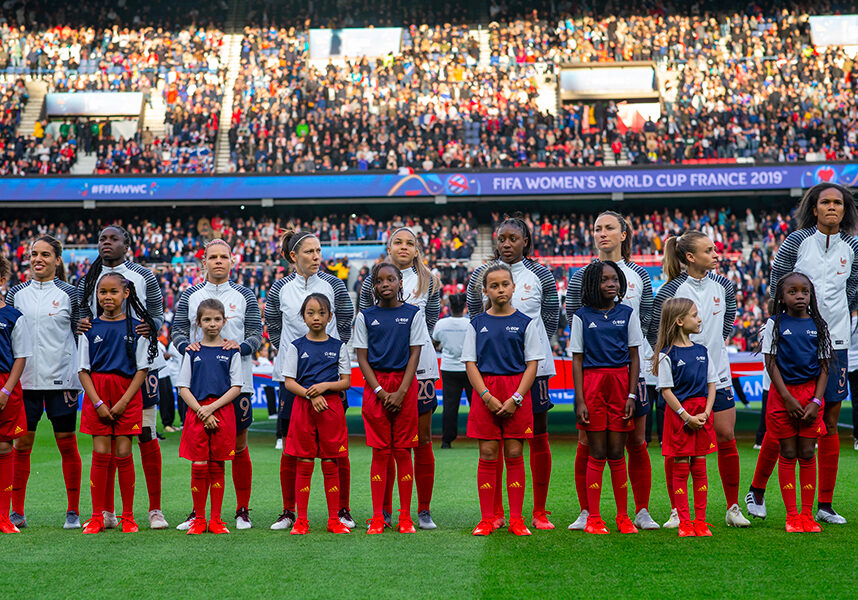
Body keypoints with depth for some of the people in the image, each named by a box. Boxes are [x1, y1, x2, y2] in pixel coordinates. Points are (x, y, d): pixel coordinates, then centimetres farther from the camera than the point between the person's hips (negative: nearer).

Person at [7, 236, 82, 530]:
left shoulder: (69, 293, 2)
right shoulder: (16, 293, 9)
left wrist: (83, 371, -1)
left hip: (61, 378, -2)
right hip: (24, 379, 2)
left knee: (67, 443, 2)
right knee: (21, 444, 3)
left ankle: (73, 511, 10)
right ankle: (17, 511, 11)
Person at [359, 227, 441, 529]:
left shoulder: (429, 282, 10)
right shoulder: (372, 281, 10)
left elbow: (430, 324, 9)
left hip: (419, 364, 0)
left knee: (422, 438, 1)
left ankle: (424, 511, 7)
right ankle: (384, 511, 10)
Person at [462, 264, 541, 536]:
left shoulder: (526, 323, 4)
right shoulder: (477, 324, 7)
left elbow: (532, 364, 1)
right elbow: (470, 363, 5)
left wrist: (515, 398, -10)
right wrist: (487, 396, -9)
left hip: (517, 392, -1)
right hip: (485, 392, 1)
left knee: (514, 455, 1)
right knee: (488, 455, 1)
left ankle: (516, 520, 7)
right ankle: (486, 519, 6)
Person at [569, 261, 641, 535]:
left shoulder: (627, 314, 8)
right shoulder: (582, 317, 3)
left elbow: (634, 358, 8)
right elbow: (577, 360, 2)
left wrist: (631, 395, -1)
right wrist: (580, 401, -5)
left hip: (620, 382, 1)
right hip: (592, 383, -1)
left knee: (617, 453, 4)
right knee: (597, 454, 0)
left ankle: (623, 516, 13)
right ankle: (593, 518, 7)